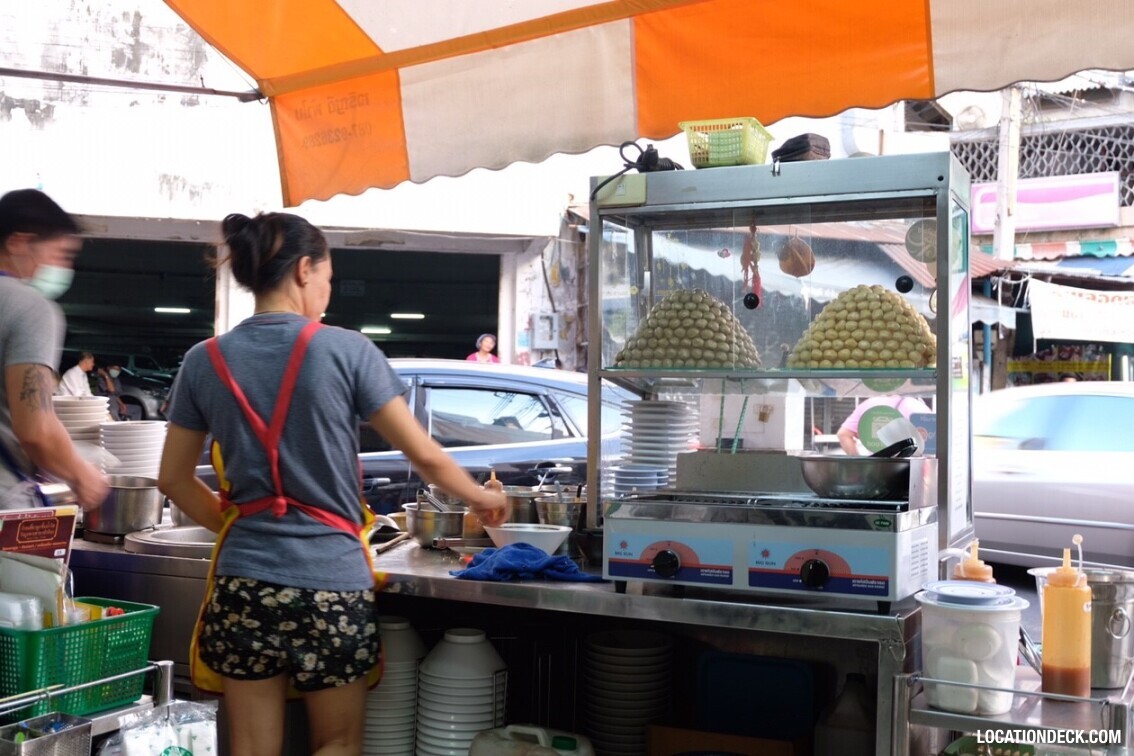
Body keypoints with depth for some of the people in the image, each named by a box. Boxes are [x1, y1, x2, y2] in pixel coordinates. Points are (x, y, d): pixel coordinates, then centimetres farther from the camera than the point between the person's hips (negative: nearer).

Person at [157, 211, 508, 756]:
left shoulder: (205, 362, 2)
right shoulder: (346, 351, -8)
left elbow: (173, 479, 9)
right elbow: (424, 455, -3)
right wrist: (481, 498, 14)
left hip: (244, 582, 3)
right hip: (333, 583, -3)